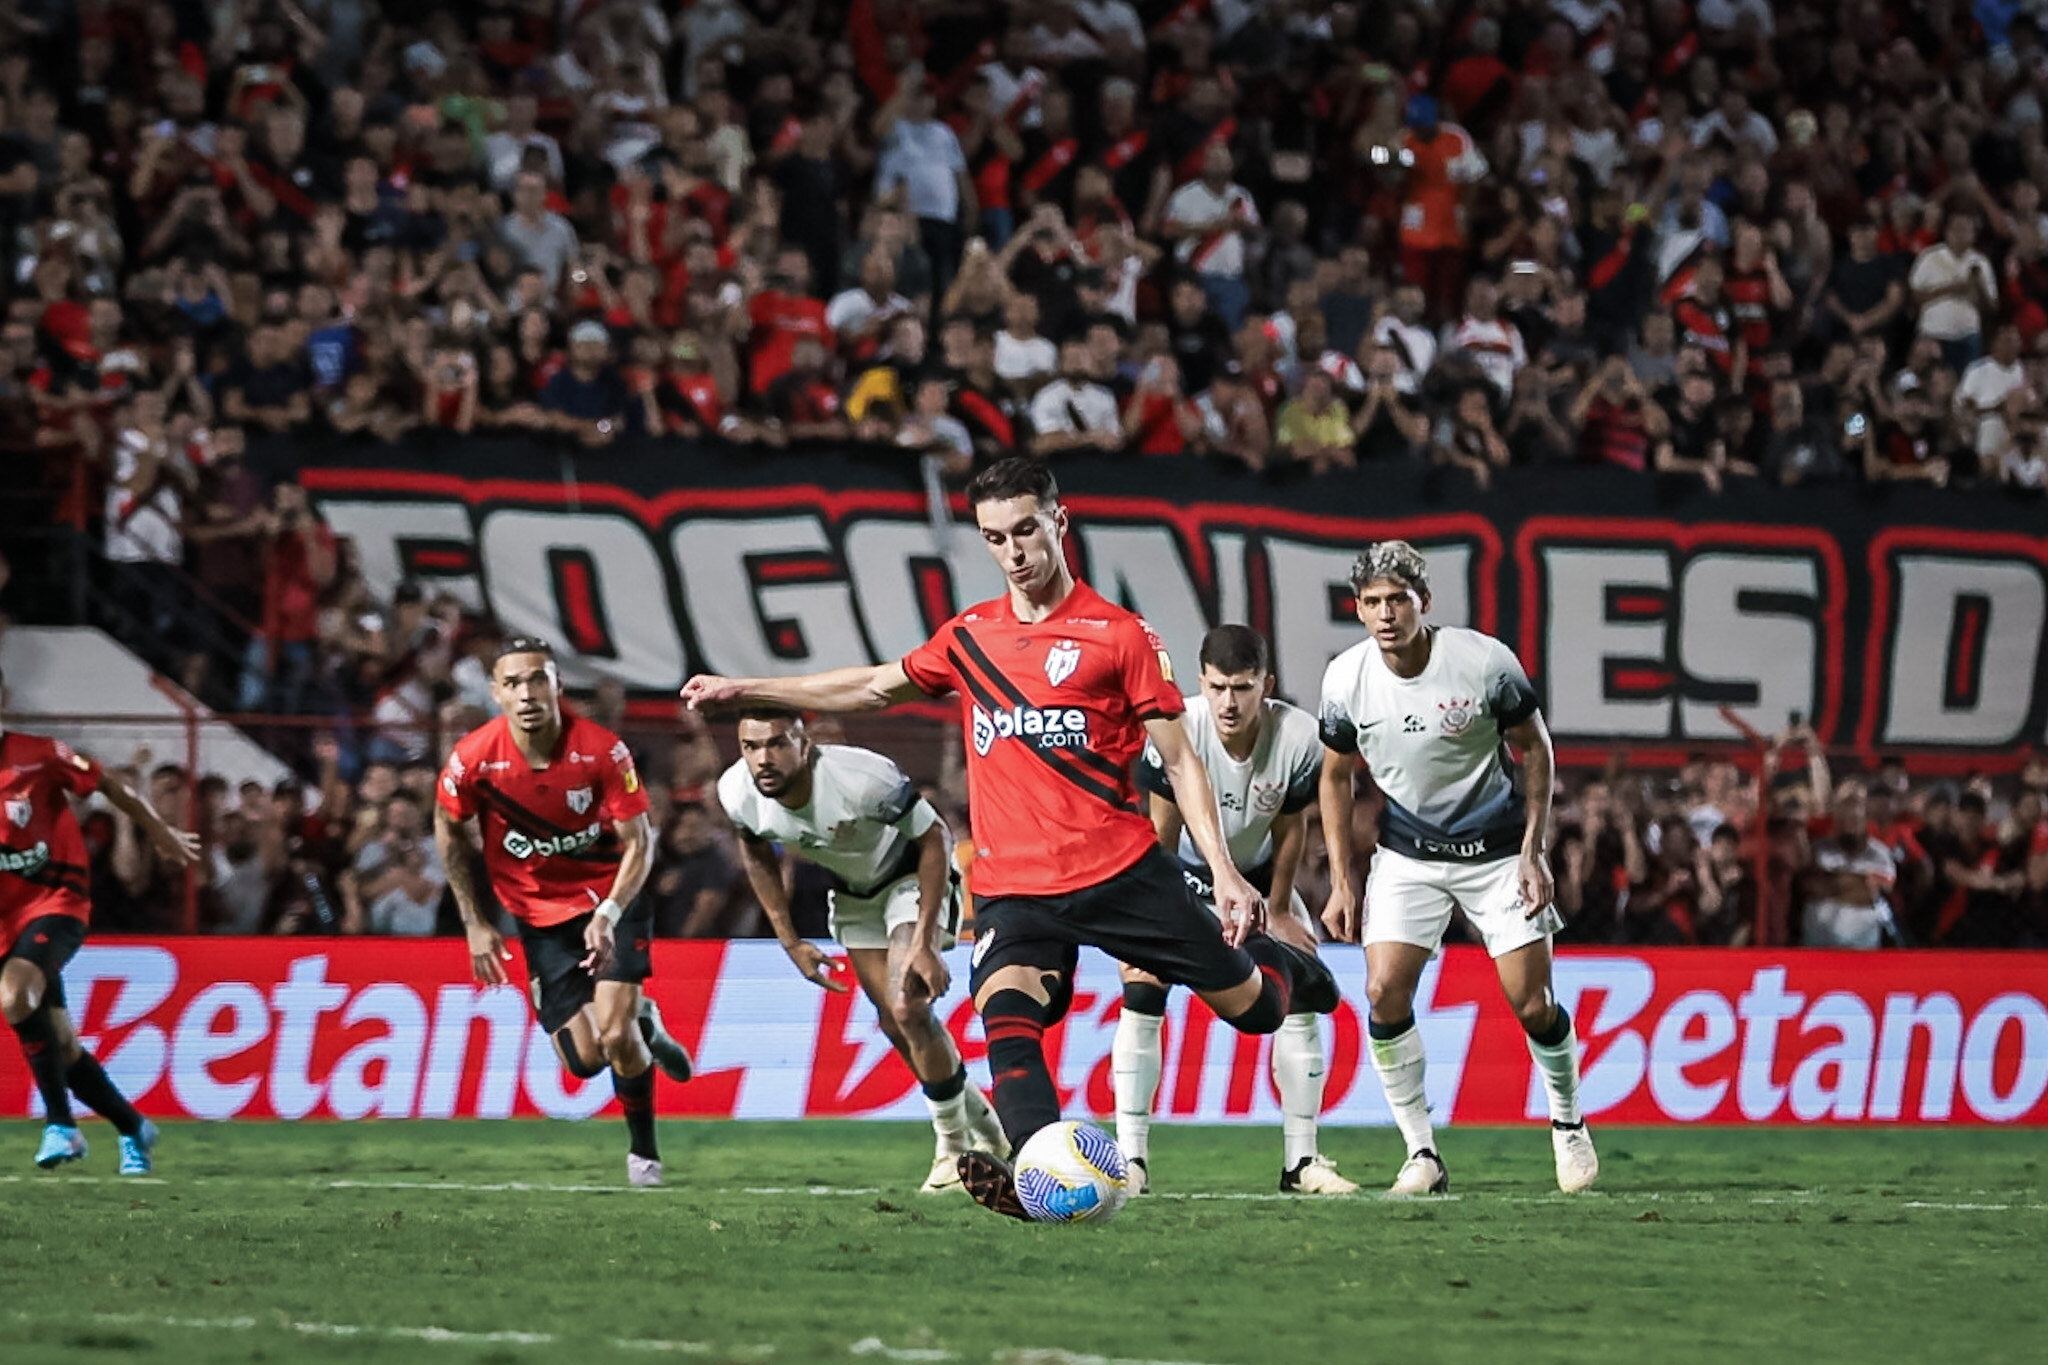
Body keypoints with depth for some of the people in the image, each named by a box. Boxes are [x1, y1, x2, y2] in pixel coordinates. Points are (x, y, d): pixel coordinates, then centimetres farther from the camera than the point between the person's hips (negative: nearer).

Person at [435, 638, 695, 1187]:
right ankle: (640, 1024, 32)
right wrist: (475, 924, 2)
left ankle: (644, 1151, 9)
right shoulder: (473, 758, -18)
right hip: (540, 915, 2)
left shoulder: (602, 750, -23)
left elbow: (638, 842, -14)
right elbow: (450, 832, 2)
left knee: (617, 1037, -16)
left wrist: (609, 914, -29)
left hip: (609, 896, -2)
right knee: (585, 1059, -4)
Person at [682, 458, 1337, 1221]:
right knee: (1007, 1020, -27)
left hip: (1120, 868, -2)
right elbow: (876, 687, 26)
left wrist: (1225, 873, -10)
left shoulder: (1119, 635, -1)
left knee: (1253, 1008, 4)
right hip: (1013, 884, 2)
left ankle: (1277, 962, 42)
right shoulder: (971, 636, 12)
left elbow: (1178, 760, -1)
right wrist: (743, 690, 26)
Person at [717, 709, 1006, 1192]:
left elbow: (935, 839, -26)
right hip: (852, 893, 6)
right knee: (897, 1025, 5)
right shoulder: (738, 793, -22)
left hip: (912, 876, -6)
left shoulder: (863, 779, -39)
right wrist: (790, 942, 1)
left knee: (909, 1010, -21)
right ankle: (984, 1128, 26)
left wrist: (923, 944, -28)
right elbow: (757, 855, 2)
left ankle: (956, 1145, -2)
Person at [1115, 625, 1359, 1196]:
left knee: (1300, 999, -7)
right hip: (1181, 872, -2)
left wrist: (1279, 911, -2)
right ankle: (1131, 1159, -12)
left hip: (1258, 873, 2)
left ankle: (1301, 1160, 3)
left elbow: (1290, 829, -10)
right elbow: (1162, 837, -19)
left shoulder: (1299, 738, -26)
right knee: (1142, 995, -17)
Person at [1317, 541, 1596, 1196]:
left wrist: (1533, 852, -9)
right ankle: (1422, 1153, -4)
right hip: (1407, 854, 2)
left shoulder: (1485, 661, -19)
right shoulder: (1345, 679, -11)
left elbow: (1535, 749, -4)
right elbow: (1336, 777, 5)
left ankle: (1568, 1123, 24)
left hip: (1496, 848, -2)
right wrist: (1341, 883, 1)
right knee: (1384, 991, -15)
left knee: (1532, 1004, -4)